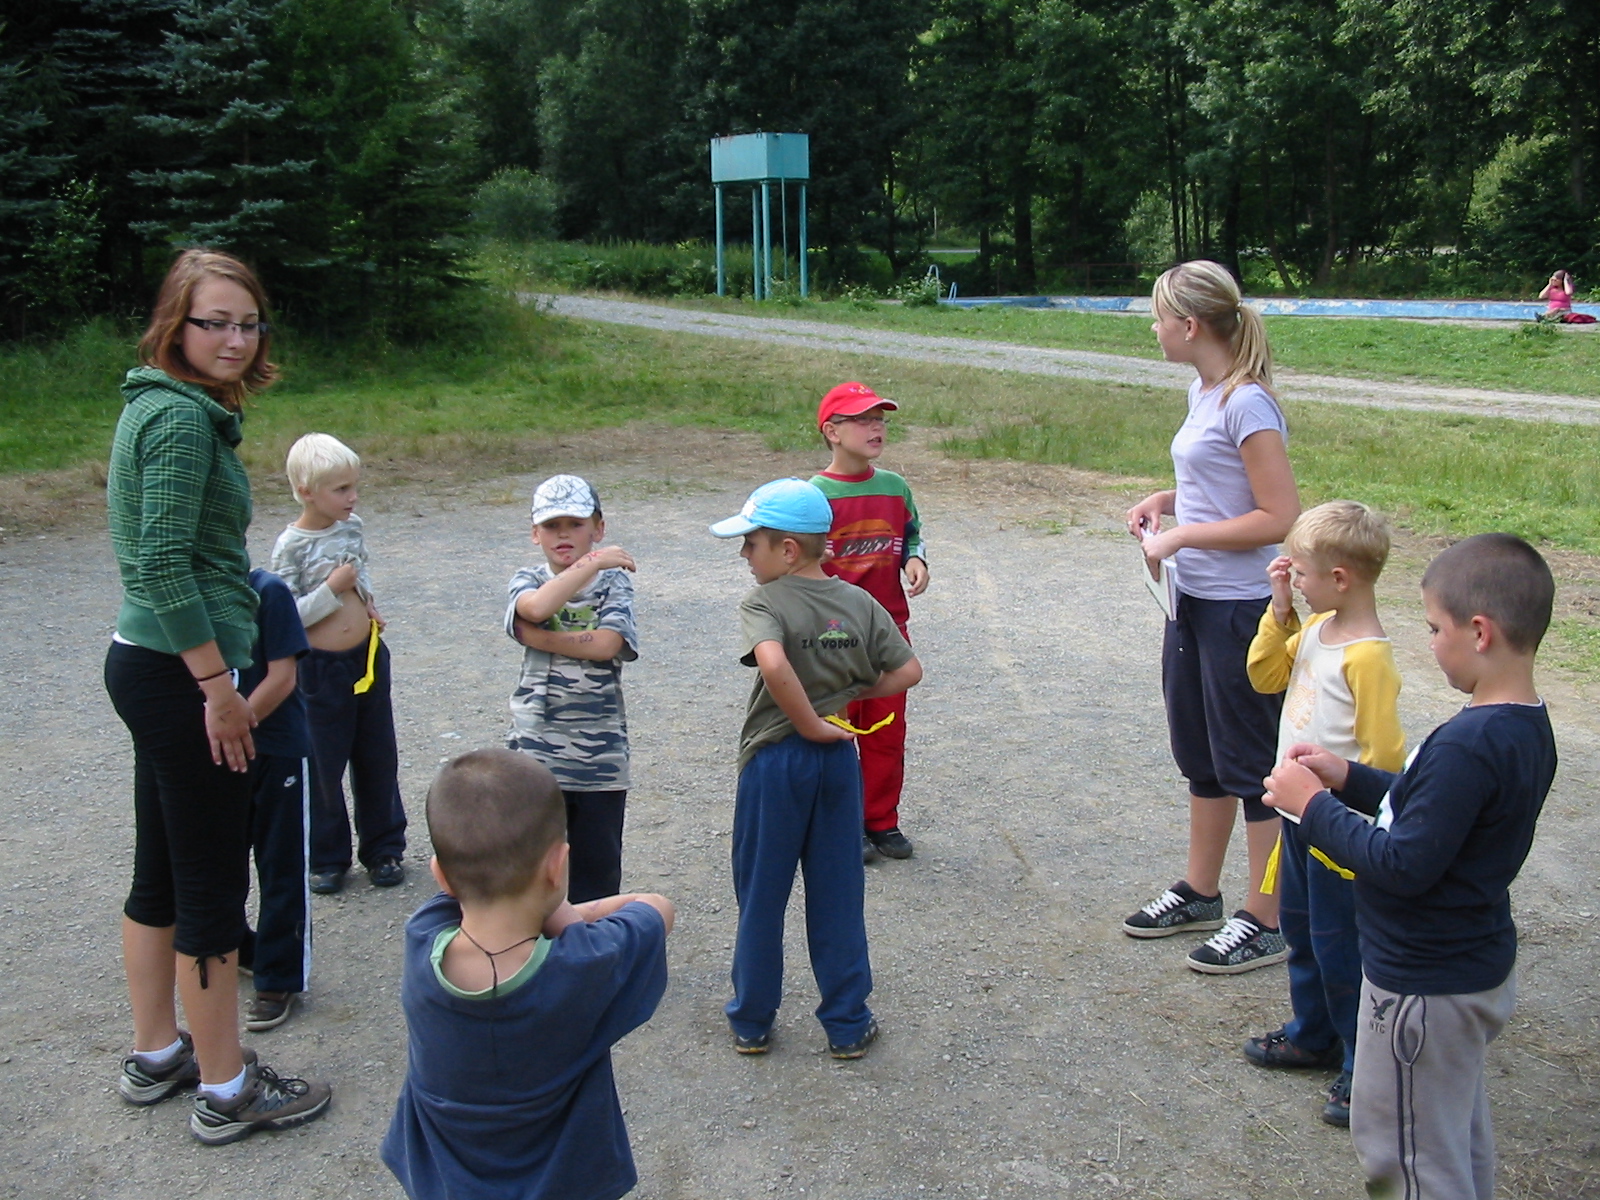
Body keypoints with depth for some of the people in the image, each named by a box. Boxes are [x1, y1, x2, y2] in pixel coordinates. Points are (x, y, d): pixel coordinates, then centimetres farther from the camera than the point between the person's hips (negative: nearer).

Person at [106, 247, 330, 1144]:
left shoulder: (164, 406, 13)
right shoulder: (182, 416, -17)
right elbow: (166, 562, -23)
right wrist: (219, 684, -19)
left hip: (149, 666, 10)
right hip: (182, 673, -10)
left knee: (162, 872, 19)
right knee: (214, 884, 0)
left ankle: (157, 1056, 33)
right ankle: (226, 1090, 14)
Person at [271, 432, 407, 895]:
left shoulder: (352, 526, 1)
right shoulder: (290, 546, -16)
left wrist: (369, 604, 4)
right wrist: (331, 589, -23)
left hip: (368, 656, 5)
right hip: (320, 668, -5)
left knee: (378, 757, 13)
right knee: (323, 765, 7)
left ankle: (384, 847, 27)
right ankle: (327, 858, 22)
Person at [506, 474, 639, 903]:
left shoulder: (613, 582, 1)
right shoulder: (528, 581, 2)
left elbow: (605, 645, -16)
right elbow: (536, 607, -23)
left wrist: (539, 635, -14)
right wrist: (591, 563, -19)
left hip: (600, 749, 0)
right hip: (537, 745, 0)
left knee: (598, 860, 10)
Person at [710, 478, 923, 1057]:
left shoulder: (763, 604, -15)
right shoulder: (861, 603, 0)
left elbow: (773, 663, -34)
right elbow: (908, 671, -2)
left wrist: (810, 724, -22)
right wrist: (850, 694, 5)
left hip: (774, 762, -4)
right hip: (839, 758, 4)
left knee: (761, 896, 12)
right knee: (837, 896, 14)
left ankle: (752, 1021, 26)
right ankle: (848, 1025, 22)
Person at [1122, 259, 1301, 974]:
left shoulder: (1246, 404, -19)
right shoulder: (1203, 394, 9)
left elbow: (1281, 516, -22)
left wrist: (1181, 536, -20)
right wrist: (1164, 499, 4)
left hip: (1242, 608, -10)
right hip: (1195, 602, 10)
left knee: (1250, 764, 3)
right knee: (1199, 754, 20)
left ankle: (1266, 922, 17)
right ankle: (1200, 893, 37)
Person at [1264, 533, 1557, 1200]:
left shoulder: (1468, 747, -31)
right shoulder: (1527, 728, 0)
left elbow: (1405, 865, -29)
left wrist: (1313, 805, -19)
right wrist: (1348, 779, 3)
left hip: (1425, 988, -10)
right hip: (1481, 966, 10)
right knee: (1460, 1142, 26)